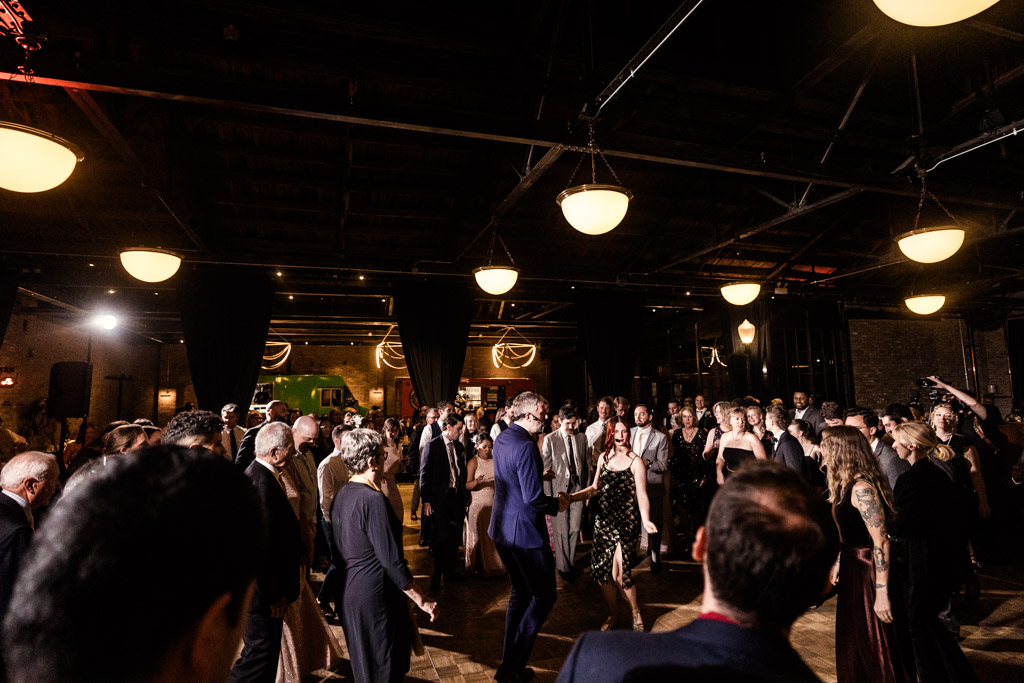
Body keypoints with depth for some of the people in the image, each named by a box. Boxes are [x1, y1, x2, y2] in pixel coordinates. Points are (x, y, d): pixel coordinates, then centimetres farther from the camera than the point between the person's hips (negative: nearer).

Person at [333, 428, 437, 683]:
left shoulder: (341, 496, 3)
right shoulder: (373, 500, -24)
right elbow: (392, 561, -23)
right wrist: (422, 601, -15)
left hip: (348, 592, 9)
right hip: (376, 596, -9)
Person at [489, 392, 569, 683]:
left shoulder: (502, 438, 5)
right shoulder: (526, 446, -25)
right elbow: (533, 500, -26)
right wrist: (557, 504, -9)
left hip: (501, 528, 10)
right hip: (525, 531, -10)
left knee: (520, 592, 22)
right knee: (544, 595, 6)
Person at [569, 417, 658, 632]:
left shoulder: (636, 462, -8)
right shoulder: (604, 457, 7)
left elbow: (642, 495, -12)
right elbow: (595, 488, 12)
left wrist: (645, 520, -28)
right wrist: (571, 497, 1)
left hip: (626, 521, -5)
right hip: (603, 519, 5)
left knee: (618, 575, -9)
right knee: (601, 571, 8)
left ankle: (636, 614, 19)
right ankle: (612, 615, 32)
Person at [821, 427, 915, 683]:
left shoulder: (861, 488, -24)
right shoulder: (846, 485, 6)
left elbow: (881, 542, -26)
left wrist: (882, 593, -26)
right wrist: (838, 562, 19)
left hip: (869, 575, -9)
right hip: (853, 569, 9)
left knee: (874, 646, 7)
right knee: (855, 643, 21)